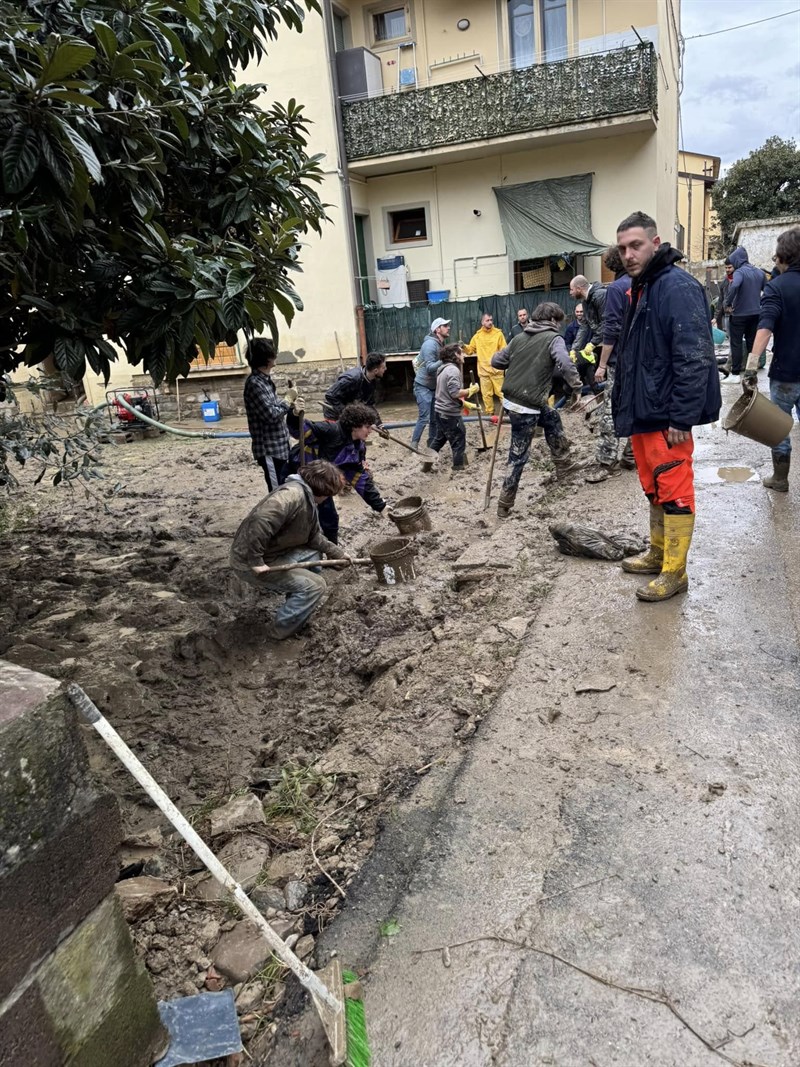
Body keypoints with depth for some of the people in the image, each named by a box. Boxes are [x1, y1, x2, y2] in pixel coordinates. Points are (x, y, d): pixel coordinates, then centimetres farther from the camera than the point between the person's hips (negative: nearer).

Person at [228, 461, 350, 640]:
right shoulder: (293, 493, -25)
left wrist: (337, 553, 21)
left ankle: (299, 603, 25)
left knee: (314, 552, 19)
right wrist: (255, 561, -32)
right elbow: (259, 521, -37)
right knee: (316, 586, -9)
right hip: (249, 562, -10)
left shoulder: (308, 500, 9)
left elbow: (314, 536, 19)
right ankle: (280, 630, 4)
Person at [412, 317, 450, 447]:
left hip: (435, 386, 8)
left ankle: (431, 445, 19)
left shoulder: (442, 343, 7)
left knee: (435, 418, 10)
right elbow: (430, 368, -26)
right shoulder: (430, 344, -20)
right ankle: (413, 445, -2)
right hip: (423, 386, -8)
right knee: (424, 418, -10)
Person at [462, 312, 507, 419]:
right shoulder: (477, 336, 6)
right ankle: (490, 414, 16)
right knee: (486, 394, 7)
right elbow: (470, 350, 9)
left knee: (501, 391, -1)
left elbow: (504, 350, -3)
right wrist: (464, 347, -9)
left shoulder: (498, 333, 0)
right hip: (483, 370, 2)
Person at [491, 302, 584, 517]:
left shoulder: (519, 338, 11)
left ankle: (563, 464, 43)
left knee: (552, 419, 30)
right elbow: (566, 364, -23)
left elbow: (496, 361, 14)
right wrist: (577, 387, -12)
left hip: (511, 399, 8)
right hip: (526, 407, -8)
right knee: (518, 455, 2)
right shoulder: (553, 338, -6)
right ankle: (504, 505, 9)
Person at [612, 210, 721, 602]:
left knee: (673, 492, -2)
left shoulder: (677, 287, -15)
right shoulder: (641, 289, 15)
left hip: (667, 418, -10)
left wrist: (682, 418, -24)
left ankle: (674, 573, 8)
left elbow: (693, 358, -22)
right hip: (643, 412, 10)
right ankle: (658, 553, 34)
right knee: (654, 489, 19)